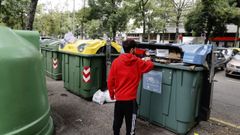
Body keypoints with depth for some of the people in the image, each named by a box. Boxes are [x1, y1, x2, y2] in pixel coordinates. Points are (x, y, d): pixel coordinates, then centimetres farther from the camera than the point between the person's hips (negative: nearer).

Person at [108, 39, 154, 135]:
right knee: (130, 123, 12)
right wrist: (147, 60, 32)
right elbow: (150, 65, 10)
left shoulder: (116, 62, -6)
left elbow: (110, 81, -3)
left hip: (118, 97, 3)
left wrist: (112, 94, 10)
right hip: (130, 98, -2)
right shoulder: (138, 62, -9)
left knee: (117, 121, 20)